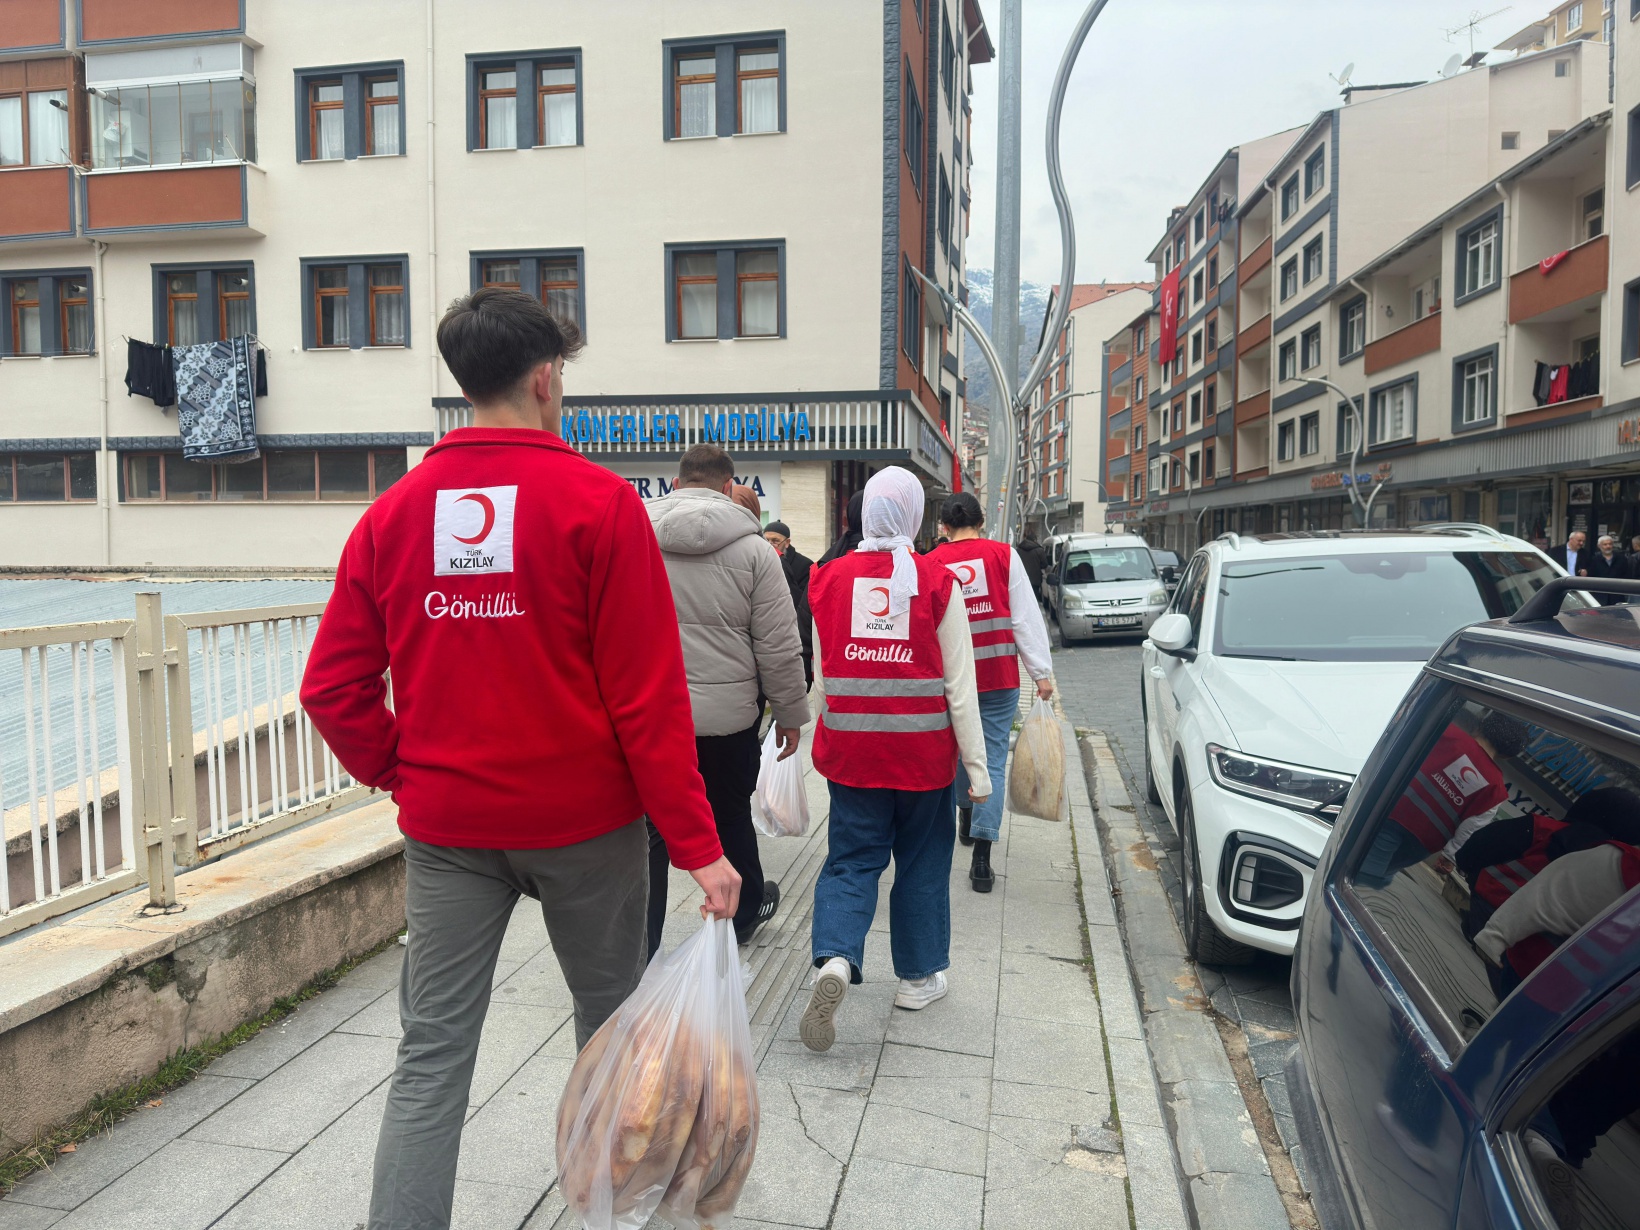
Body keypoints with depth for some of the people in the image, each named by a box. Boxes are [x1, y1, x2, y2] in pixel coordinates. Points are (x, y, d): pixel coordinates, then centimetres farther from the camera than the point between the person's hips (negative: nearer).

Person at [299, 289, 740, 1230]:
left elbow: (333, 689, 1)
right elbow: (649, 695, -14)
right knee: (614, 1013, 20)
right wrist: (698, 843, -10)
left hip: (445, 826, 3)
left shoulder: (392, 514, 2)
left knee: (433, 1053, 11)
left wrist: (405, 776, 15)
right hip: (585, 817, -2)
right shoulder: (600, 502, -11)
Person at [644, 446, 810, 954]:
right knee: (731, 819, 20)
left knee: (649, 834, 8)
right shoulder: (752, 549, -6)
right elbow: (778, 646, -5)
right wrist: (790, 714, 6)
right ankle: (746, 911, 41)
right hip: (727, 715, 0)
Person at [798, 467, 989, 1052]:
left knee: (851, 859, 11)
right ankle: (918, 976, 28)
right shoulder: (937, 583, -8)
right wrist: (976, 762, -1)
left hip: (850, 749, 1)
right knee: (922, 862, 15)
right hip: (923, 751, -1)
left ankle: (835, 958, -11)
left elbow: (821, 676, 6)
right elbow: (960, 685, -6)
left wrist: (826, 744, 17)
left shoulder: (830, 578, -1)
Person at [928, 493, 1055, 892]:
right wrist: (1042, 672, -3)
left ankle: (966, 818, 42)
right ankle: (981, 859, -4)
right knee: (992, 761, 0)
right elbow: (1027, 617, -6)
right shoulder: (1004, 555, -4)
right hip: (1000, 675, -2)